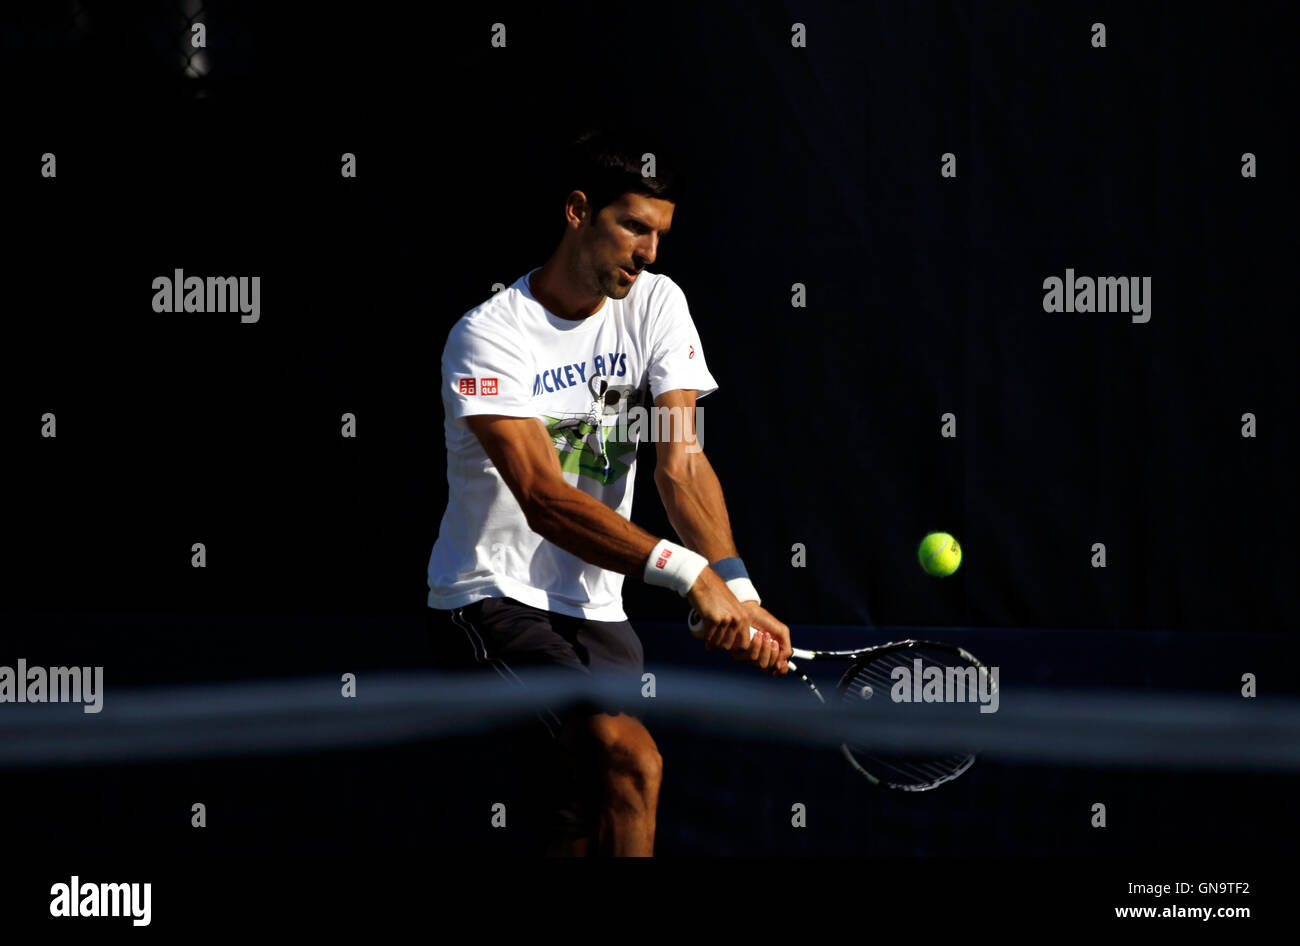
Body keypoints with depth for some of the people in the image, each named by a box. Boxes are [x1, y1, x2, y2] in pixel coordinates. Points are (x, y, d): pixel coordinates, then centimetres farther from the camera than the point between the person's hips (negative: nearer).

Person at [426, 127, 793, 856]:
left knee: (587, 832, -1)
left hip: (595, 611, 6)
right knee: (632, 762, -25)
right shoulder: (489, 337, -16)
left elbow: (682, 463, -9)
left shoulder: (656, 305, 2)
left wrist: (737, 591, -27)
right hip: (491, 599, -6)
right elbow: (544, 500, -27)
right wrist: (692, 574, -38)